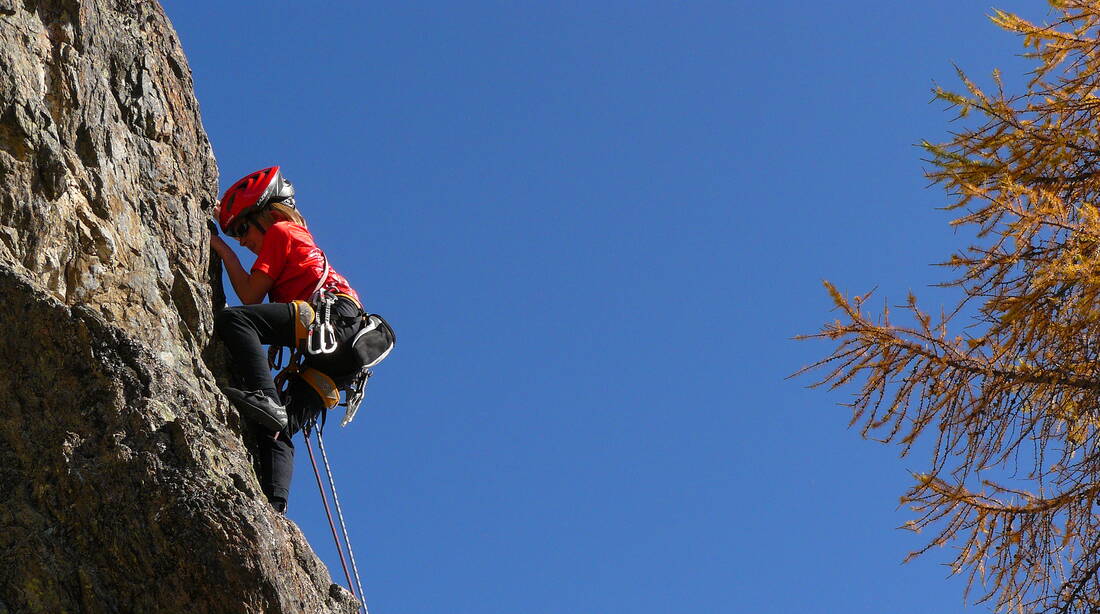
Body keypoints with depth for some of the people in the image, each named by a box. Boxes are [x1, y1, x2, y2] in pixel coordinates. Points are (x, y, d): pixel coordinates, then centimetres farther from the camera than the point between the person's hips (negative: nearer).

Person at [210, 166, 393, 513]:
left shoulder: (280, 231, 13)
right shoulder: (304, 243, 40)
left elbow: (250, 296, 6)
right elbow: (259, 301, 37)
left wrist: (224, 251, 20)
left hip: (333, 316, -9)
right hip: (342, 356, 9)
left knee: (233, 319, -23)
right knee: (278, 429, -1)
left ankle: (264, 397, -39)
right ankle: (274, 507, -18)